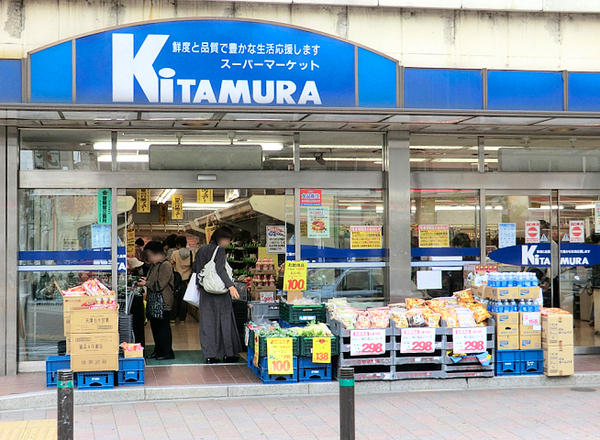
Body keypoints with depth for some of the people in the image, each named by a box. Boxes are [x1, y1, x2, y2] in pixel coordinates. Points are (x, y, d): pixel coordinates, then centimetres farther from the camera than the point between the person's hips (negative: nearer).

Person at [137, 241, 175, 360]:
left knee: (163, 327, -5)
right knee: (154, 326, 13)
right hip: (154, 301, 10)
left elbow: (160, 284, -20)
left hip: (162, 302, -10)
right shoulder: (154, 265, 16)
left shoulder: (165, 265, -15)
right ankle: (158, 350, 22)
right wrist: (145, 280, 10)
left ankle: (167, 352, 2)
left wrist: (146, 283, -13)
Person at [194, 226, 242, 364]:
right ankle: (228, 353, 9)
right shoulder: (219, 250, -11)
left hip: (205, 291, 7)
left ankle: (209, 355, 6)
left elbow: (196, 269, 18)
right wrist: (230, 285, -29)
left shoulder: (202, 250, 12)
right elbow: (220, 269, -22)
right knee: (225, 321, 3)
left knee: (207, 322, 7)